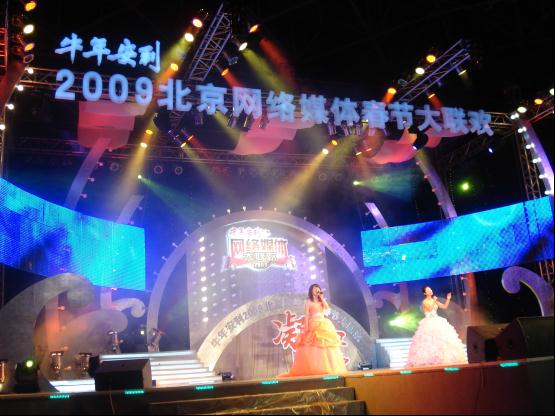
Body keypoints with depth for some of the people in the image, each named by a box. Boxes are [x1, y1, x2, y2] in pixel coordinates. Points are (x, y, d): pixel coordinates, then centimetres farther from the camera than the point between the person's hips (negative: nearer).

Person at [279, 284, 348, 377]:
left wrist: (322, 297, 1)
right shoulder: (308, 301, 4)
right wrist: (306, 326, -14)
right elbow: (306, 315, -3)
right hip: (313, 325, -5)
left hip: (324, 325, 5)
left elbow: (327, 308, -3)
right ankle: (312, 369, -11)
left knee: (325, 345, 0)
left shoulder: (321, 301, 17)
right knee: (313, 347, -11)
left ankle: (326, 368, 4)